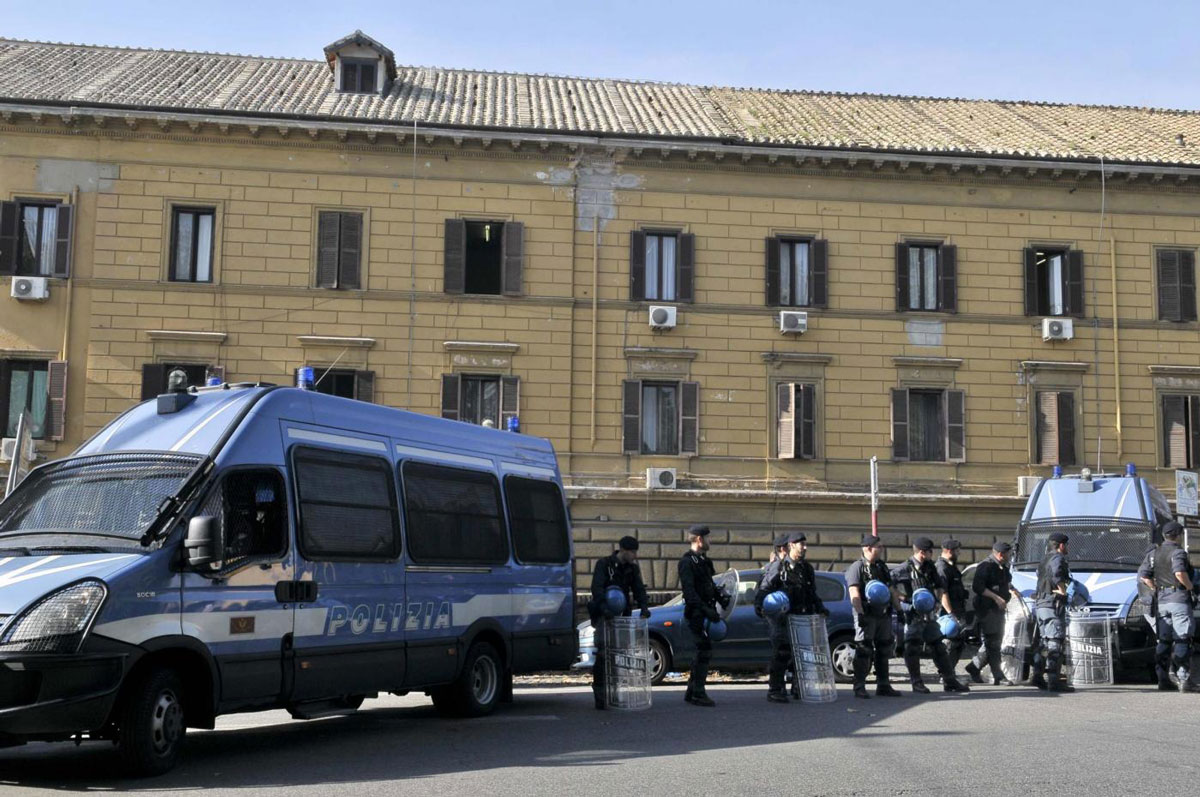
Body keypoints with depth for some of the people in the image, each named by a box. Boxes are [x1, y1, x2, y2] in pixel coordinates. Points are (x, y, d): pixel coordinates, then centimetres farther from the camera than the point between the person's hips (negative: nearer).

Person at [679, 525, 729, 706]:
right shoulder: (687, 562, -12)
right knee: (704, 651, -11)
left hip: (705, 613, 10)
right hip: (696, 614, -10)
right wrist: (706, 610, -27)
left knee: (702, 652, 12)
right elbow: (689, 591, -21)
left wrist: (720, 596, 8)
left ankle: (691, 692, 20)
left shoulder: (703, 561, 19)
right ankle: (698, 694, -7)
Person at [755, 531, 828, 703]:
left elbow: (812, 593, 22)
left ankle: (798, 688, 22)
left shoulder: (807, 568, 15)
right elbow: (764, 588, -9)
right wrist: (758, 604, -24)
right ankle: (774, 690, -5)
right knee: (782, 652, -11)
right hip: (781, 617, -7)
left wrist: (820, 608, 9)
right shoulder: (778, 566, -5)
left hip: (801, 616, 7)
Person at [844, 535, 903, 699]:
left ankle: (883, 686, 20)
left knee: (883, 650, 12)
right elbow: (854, 593, -16)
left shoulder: (882, 567, 17)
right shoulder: (857, 567, -7)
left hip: (883, 616, 8)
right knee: (863, 652, -7)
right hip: (867, 617, -8)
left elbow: (891, 590, 23)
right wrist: (860, 614, -23)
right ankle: (859, 687, -3)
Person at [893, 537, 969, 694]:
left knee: (938, 647, 11)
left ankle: (949, 681, 17)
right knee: (913, 648, -2)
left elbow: (940, 591, 10)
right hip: (912, 615, -7)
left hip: (929, 615, 7)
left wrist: (949, 612, 0)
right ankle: (916, 682, 8)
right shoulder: (904, 569, -10)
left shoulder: (930, 568, 10)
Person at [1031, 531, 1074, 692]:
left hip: (1040, 604, 10)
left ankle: (1037, 676, 17)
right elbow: (1056, 572, -30)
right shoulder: (1058, 558, -9)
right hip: (1053, 605, -10)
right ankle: (1054, 681, -14)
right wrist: (1062, 589, -19)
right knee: (1055, 643, -11)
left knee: (1043, 642, 16)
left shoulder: (1044, 559, 20)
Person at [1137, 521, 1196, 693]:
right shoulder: (1178, 552, -10)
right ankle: (1184, 679, -7)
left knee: (1163, 641, 9)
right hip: (1179, 600, -6)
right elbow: (1180, 573, -26)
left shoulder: (1153, 553, 11)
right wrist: (1190, 586, -9)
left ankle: (1163, 680, 9)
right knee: (1182, 641, -4)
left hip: (1161, 601, 6)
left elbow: (1143, 575, 9)